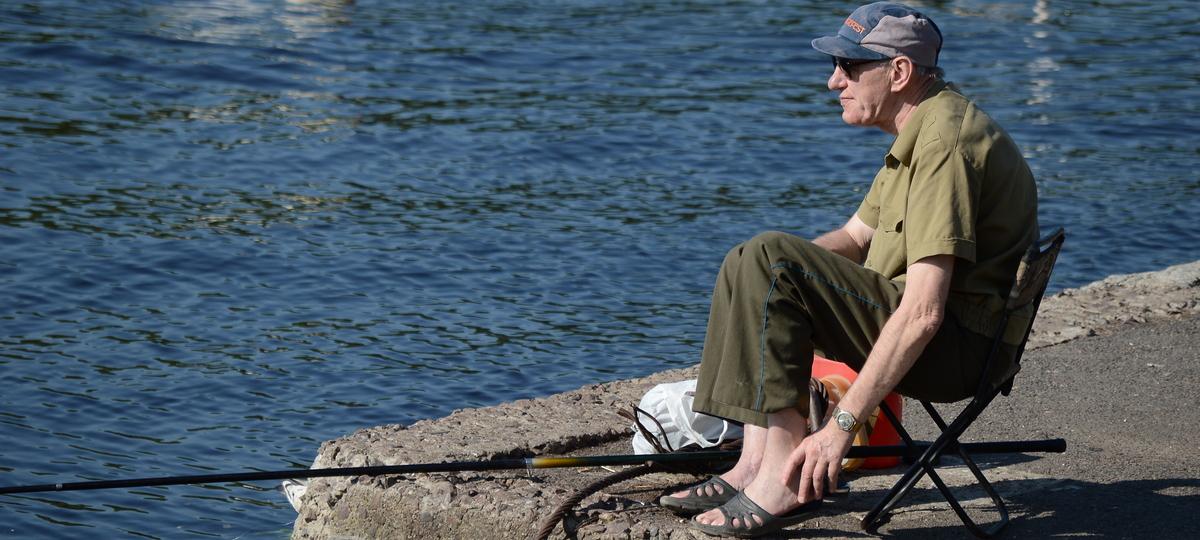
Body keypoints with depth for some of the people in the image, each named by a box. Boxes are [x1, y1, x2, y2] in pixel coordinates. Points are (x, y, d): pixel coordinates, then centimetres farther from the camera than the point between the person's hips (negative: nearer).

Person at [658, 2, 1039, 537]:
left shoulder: (945, 142, -20)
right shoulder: (922, 128, 14)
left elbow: (923, 313, -27)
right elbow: (855, 237, 23)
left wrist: (841, 424, -27)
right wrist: (767, 275, 2)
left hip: (958, 345, -11)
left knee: (770, 260, -21)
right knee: (748, 264, 12)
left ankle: (787, 477, -22)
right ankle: (757, 461, 0)